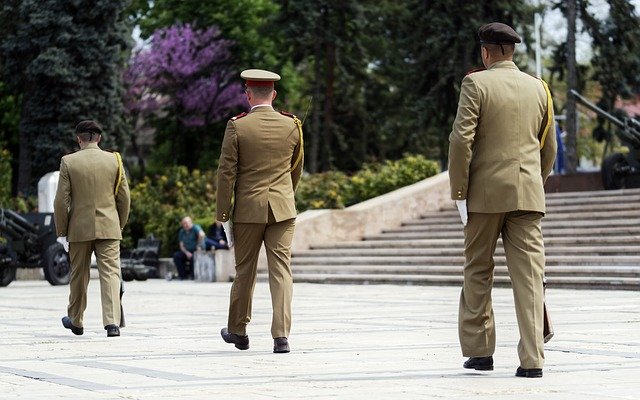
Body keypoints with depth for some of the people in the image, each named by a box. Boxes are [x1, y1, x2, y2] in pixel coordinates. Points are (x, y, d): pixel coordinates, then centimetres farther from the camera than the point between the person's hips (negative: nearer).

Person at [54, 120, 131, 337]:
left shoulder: (68, 162, -4)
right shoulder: (114, 160, 1)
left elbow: (61, 201, -5)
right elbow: (124, 198, 4)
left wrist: (62, 232, 4)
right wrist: (120, 225, 17)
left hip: (79, 229, 0)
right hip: (109, 228, 0)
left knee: (79, 276, 13)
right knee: (110, 273, -3)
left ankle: (76, 321, 28)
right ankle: (113, 322, -17)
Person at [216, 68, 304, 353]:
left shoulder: (237, 127, -7)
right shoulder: (292, 126, 2)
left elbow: (226, 172, -7)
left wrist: (222, 214, -1)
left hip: (248, 209, -1)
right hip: (283, 208, 1)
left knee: (245, 270, 11)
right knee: (281, 269, -1)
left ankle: (238, 331, 25)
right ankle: (281, 335, -9)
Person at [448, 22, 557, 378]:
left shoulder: (476, 83, -4)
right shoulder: (538, 88, 10)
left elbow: (461, 139, -11)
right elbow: (549, 148, 14)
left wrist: (459, 193, -6)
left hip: (485, 192, -3)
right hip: (527, 195, 3)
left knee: (477, 272, 11)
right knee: (528, 275, 0)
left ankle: (479, 350, 15)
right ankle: (531, 359, -5)